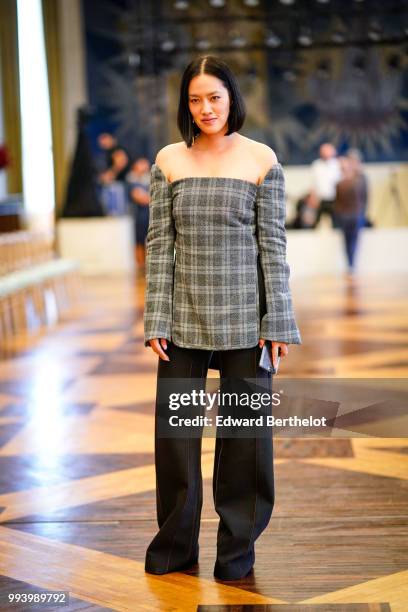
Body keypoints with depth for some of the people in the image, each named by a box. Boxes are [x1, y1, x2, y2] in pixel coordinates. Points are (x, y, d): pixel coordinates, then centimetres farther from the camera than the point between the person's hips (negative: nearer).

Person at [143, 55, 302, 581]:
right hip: (184, 314, 1)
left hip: (243, 315, -1)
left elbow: (273, 242, -1)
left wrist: (278, 322, -5)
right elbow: (159, 243, 2)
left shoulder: (261, 159, 0)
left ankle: (237, 547, 22)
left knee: (245, 430, 6)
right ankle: (175, 543, 24)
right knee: (175, 429, 6)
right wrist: (156, 320, -4)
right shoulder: (169, 160, 4)